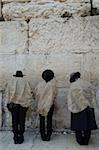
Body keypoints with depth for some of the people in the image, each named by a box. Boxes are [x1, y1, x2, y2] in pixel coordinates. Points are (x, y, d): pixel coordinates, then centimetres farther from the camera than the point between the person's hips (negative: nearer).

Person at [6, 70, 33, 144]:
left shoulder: (11, 82, 4)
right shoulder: (25, 82, 0)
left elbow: (7, 93, 1)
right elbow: (29, 93, -4)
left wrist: (10, 102, 6)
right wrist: (28, 102, 4)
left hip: (13, 103, 1)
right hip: (23, 103, -1)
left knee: (14, 121, 8)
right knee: (21, 121, 8)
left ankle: (16, 138, 12)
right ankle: (20, 138, 13)